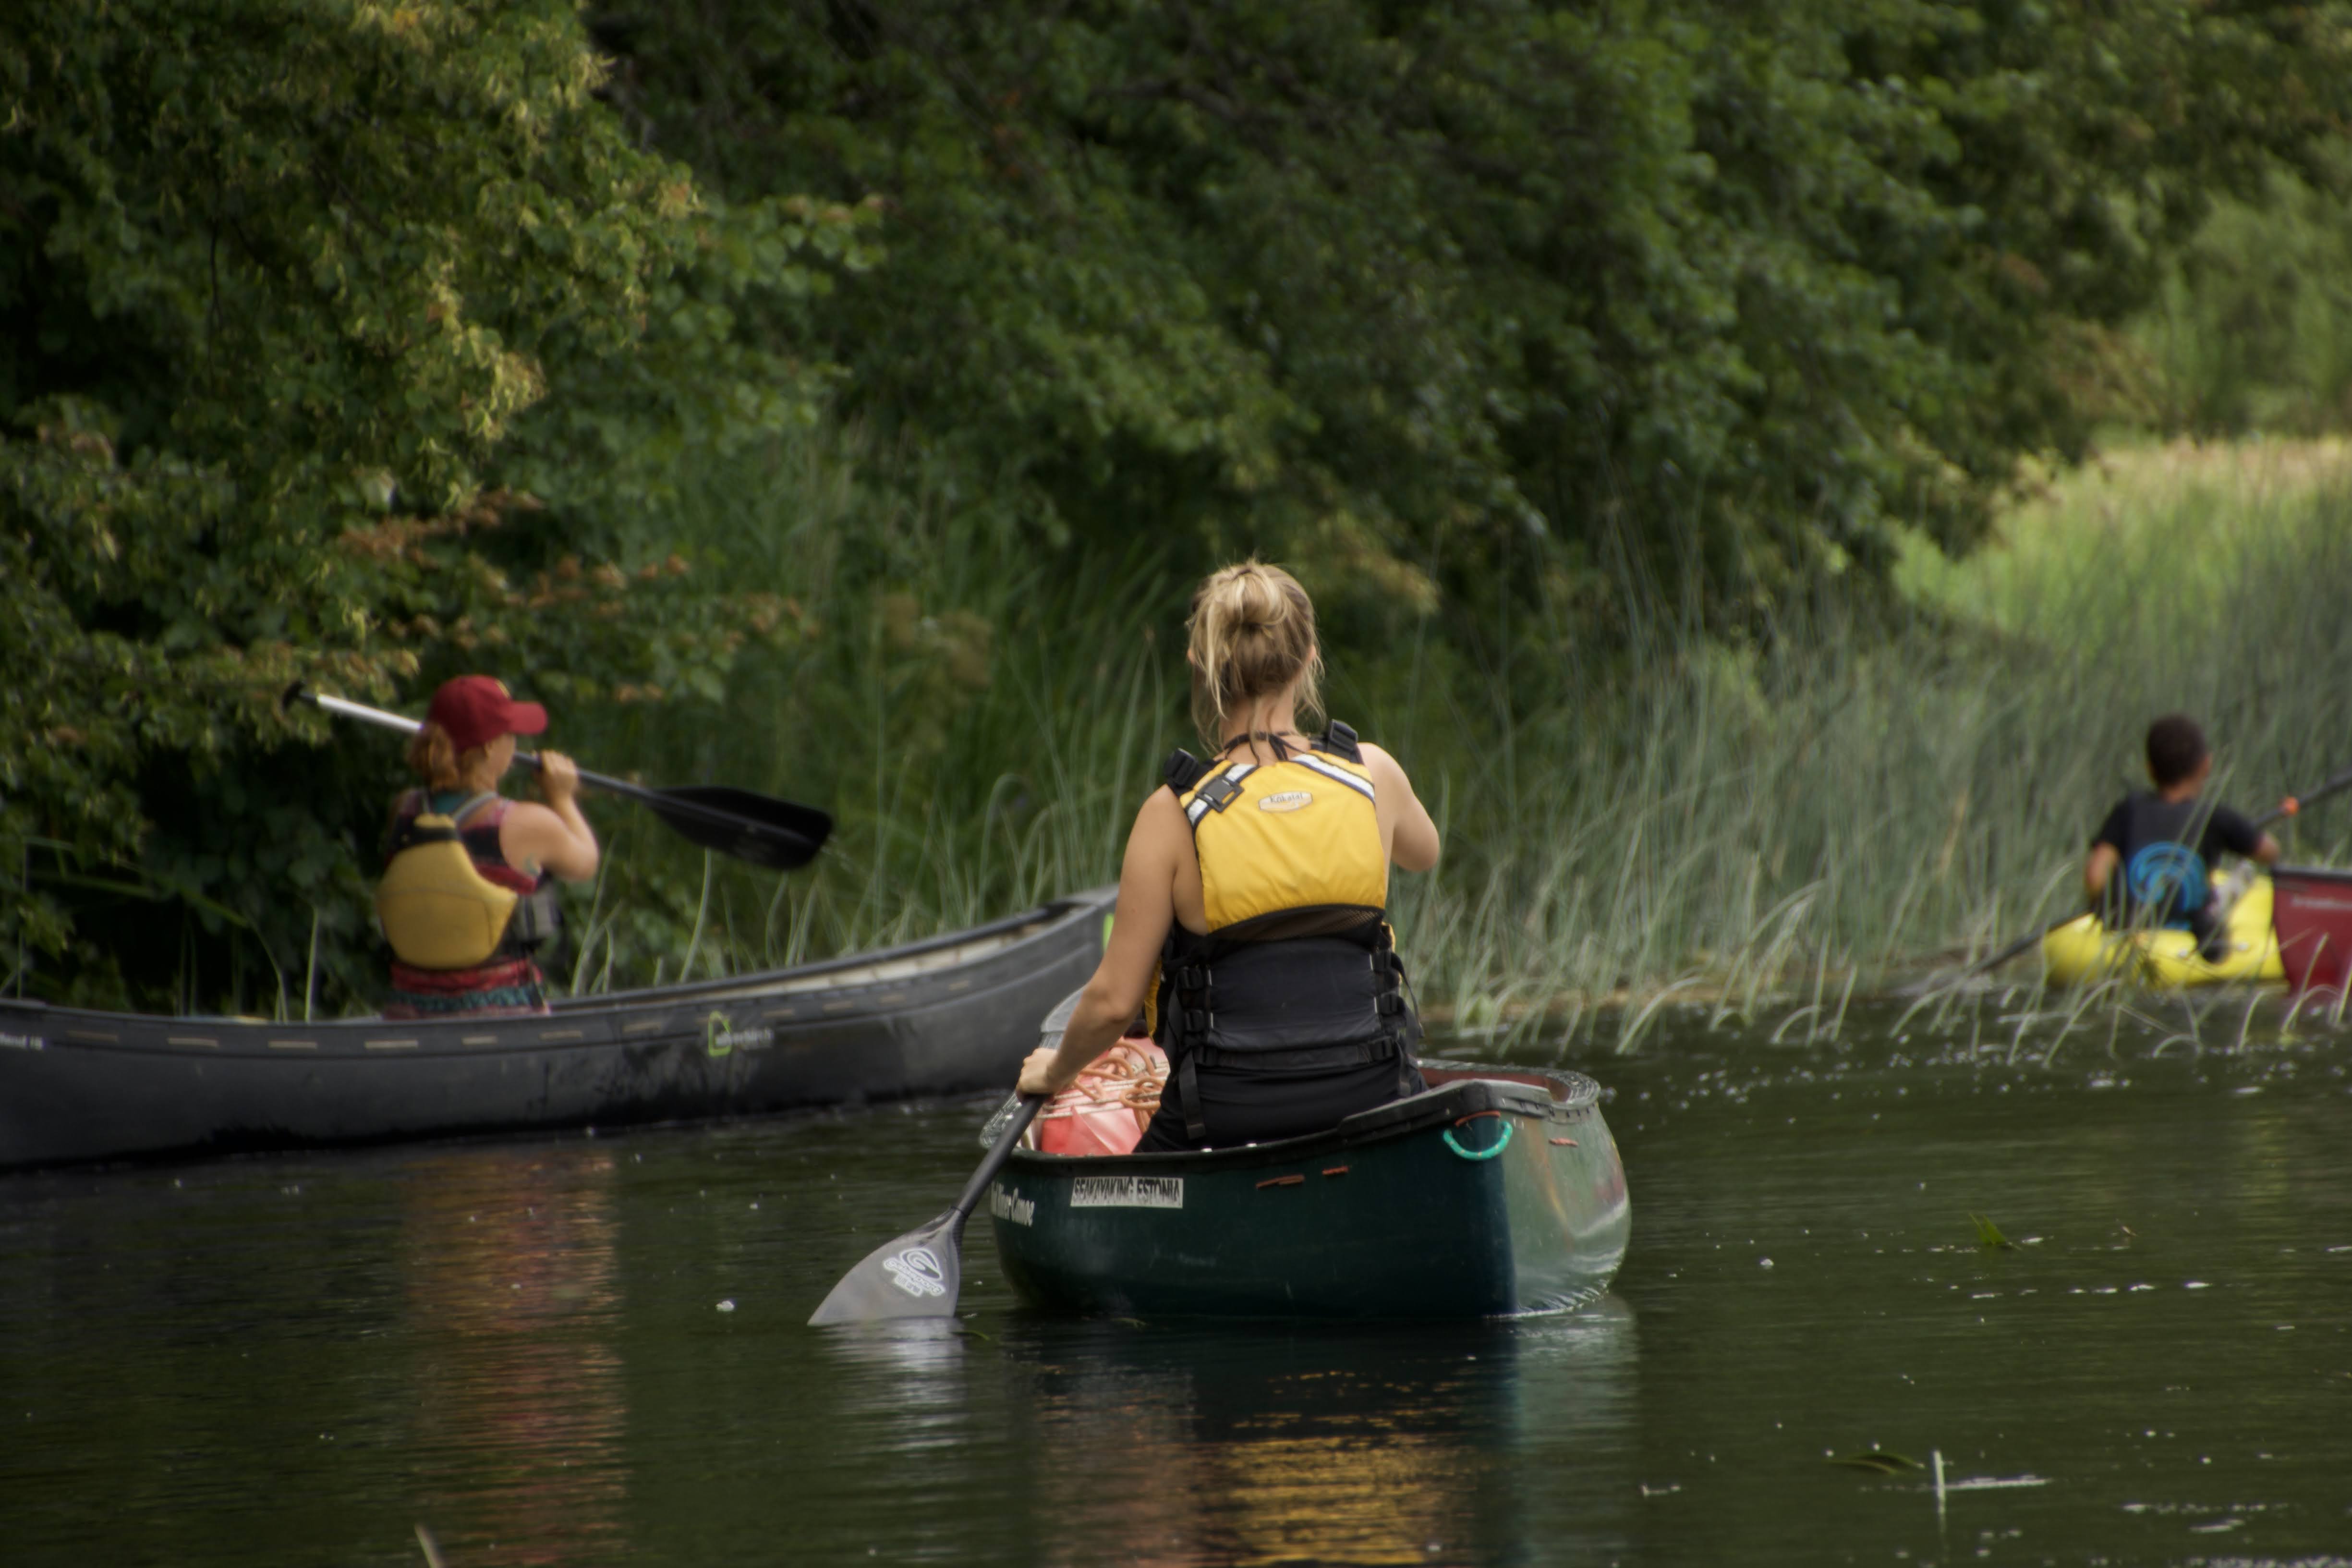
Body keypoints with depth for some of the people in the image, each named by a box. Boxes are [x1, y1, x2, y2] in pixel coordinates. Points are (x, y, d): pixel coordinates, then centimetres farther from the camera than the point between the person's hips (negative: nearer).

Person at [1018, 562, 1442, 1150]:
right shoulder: (1373, 775, -1)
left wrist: (1055, 1071, 13)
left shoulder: (1175, 814, -9)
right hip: (1370, 1100, 2)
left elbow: (1114, 1002, -7)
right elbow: (1423, 853, 25)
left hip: (1226, 1120, -2)